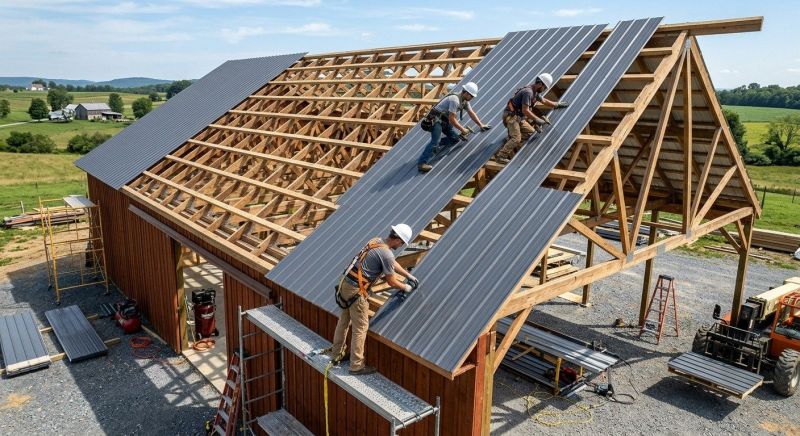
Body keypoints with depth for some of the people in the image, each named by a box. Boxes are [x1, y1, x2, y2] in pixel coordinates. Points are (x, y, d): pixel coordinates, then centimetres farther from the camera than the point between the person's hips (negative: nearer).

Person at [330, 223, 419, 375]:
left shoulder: (376, 241, 9)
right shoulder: (386, 254, -19)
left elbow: (393, 264, 24)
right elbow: (392, 282, -7)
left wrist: (409, 276, 29)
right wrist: (406, 287, 11)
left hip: (345, 283, 9)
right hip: (356, 291, -9)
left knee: (344, 321, 22)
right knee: (360, 327, 3)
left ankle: (336, 355, 37)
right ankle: (356, 366, 13)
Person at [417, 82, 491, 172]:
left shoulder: (465, 100, 3)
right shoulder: (455, 100, -27)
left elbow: (471, 113, 13)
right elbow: (452, 119, -28)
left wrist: (481, 125, 9)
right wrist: (462, 129, -19)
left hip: (445, 120, 10)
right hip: (436, 118, -10)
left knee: (455, 138, 4)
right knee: (435, 141, -22)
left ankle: (434, 149, 10)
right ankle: (422, 163, -24)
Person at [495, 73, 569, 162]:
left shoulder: (535, 92, 10)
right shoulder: (528, 92, -21)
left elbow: (544, 101, 28)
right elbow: (525, 111, -26)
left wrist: (558, 104, 33)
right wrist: (537, 120, -21)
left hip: (518, 117, 10)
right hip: (511, 116, -10)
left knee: (530, 131, 14)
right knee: (516, 138, -21)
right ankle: (501, 156, -20)